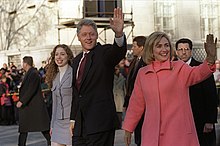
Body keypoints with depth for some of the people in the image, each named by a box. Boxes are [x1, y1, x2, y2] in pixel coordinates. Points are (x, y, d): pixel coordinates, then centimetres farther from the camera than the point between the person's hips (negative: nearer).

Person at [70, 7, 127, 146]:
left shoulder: (104, 52, -4)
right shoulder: (77, 61, 17)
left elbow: (119, 51, -28)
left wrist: (119, 33, -48)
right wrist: (73, 119, 18)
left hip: (100, 123, -7)